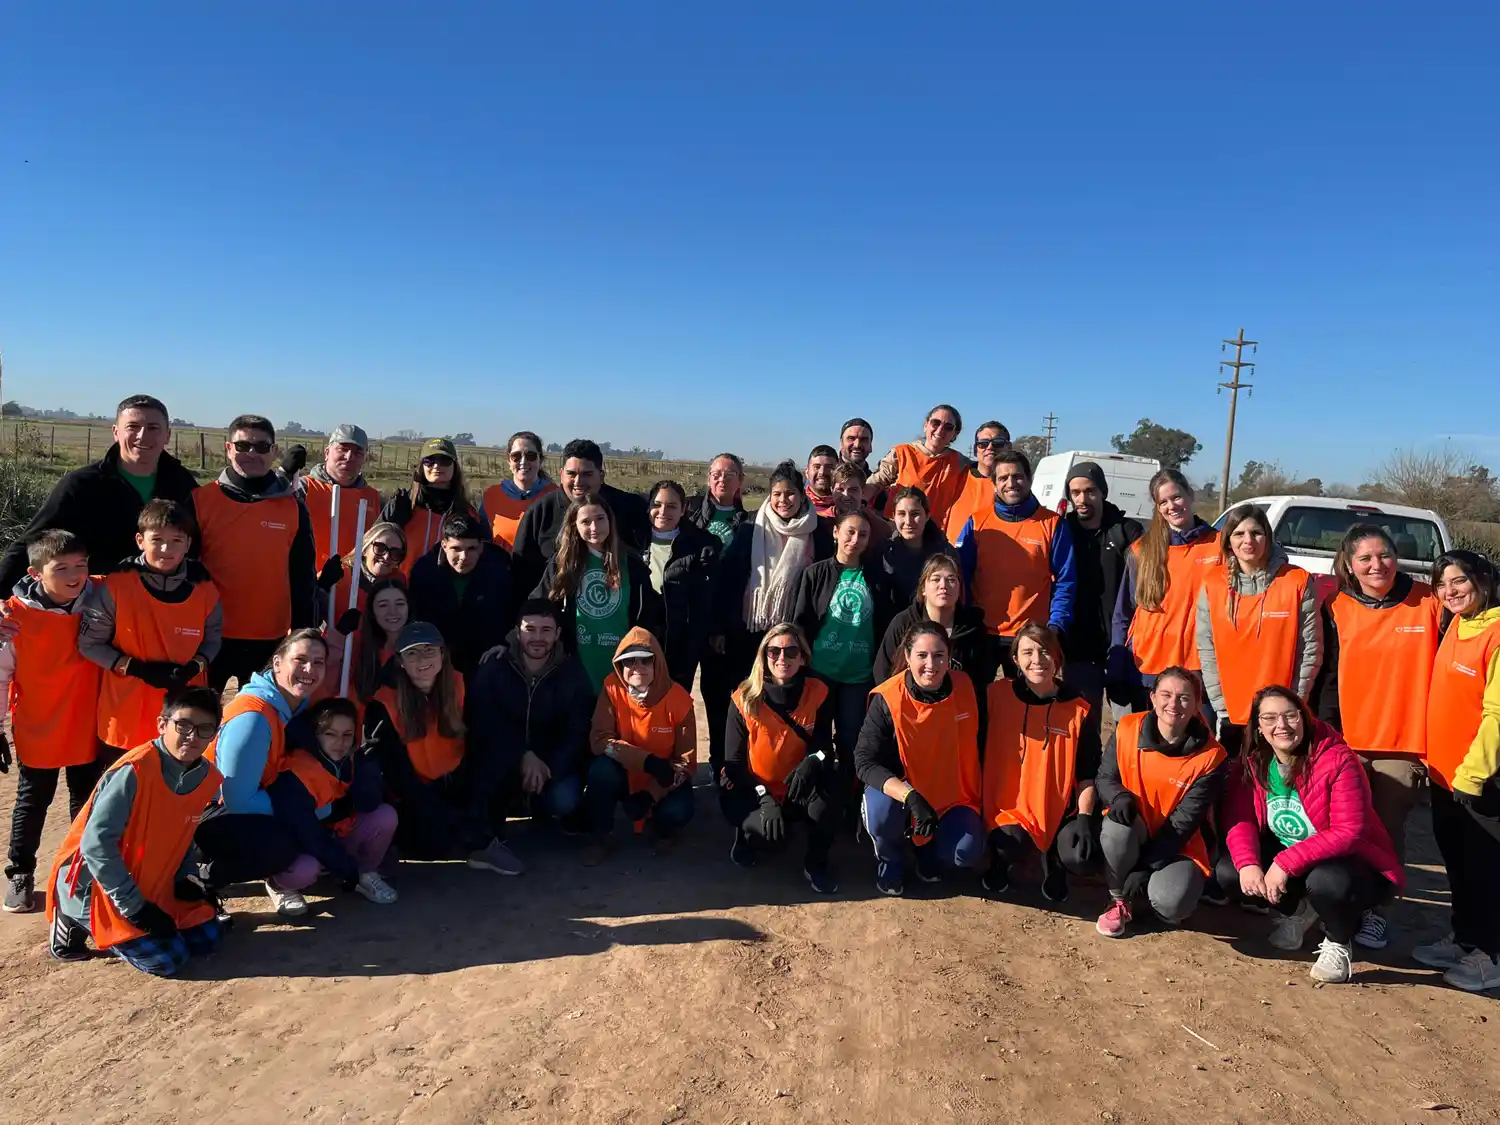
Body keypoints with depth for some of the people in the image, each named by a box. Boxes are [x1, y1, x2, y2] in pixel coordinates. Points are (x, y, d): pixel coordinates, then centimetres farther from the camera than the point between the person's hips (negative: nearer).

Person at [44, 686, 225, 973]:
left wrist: (186, 878, -4)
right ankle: (75, 923, 5)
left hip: (153, 885, 7)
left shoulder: (207, 777, -4)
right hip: (94, 886, -7)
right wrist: (134, 907, -23)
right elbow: (96, 843, -26)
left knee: (206, 939, -1)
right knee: (165, 959, -17)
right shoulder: (134, 771, -27)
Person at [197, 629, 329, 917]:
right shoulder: (253, 717, -29)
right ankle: (211, 874, -6)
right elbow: (239, 801, -25)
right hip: (216, 815, -7)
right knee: (284, 848, -30)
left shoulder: (302, 704, -5)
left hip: (251, 807, 7)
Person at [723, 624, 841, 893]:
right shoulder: (745, 699, -14)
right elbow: (733, 763, -11)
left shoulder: (818, 694, -10)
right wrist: (764, 798, -24)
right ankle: (747, 833, 7)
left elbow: (825, 747, -10)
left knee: (833, 785, -30)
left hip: (796, 791, 2)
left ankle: (816, 863, -8)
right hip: (751, 791, -2)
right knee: (771, 832, -33)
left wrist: (813, 761, -35)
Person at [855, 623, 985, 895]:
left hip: (952, 795, 2)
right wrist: (910, 797, -37)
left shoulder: (965, 688, -12)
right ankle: (890, 860, 3)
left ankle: (929, 850, 16)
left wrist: (978, 798, 6)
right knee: (881, 811, -35)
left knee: (968, 852, -23)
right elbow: (864, 762, -24)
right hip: (899, 791, -2)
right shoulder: (887, 699, -22)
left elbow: (973, 745, 5)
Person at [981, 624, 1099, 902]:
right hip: (1008, 808, -1)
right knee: (1012, 844, -31)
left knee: (1079, 856, -25)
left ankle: (1052, 861, 13)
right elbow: (979, 754, 1)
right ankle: (1000, 860, 8)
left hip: (1059, 812, 2)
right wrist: (981, 808, -3)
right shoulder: (996, 695, -5)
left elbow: (1086, 775, 5)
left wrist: (1084, 819, -7)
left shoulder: (1078, 709, 0)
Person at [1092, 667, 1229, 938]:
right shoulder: (1126, 730, -12)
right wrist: (1118, 796, -27)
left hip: (1176, 843, -2)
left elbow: (1185, 821, -16)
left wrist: (1145, 869, -21)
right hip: (1131, 831, 2)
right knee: (1116, 827, -34)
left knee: (1170, 902, -29)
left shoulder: (1211, 756, -17)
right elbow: (1104, 777, -1)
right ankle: (1120, 900, -5)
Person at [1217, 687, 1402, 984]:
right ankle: (1298, 910, 15)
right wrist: (1247, 863, -29)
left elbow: (1348, 833, -28)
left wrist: (1286, 863, -34)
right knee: (1227, 872, -17)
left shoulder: (1338, 760, -24)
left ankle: (1338, 943, -2)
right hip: (1284, 857, 5)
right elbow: (1239, 819, -10)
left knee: (1327, 881, -39)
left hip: (1348, 860, -5)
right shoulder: (1253, 764, -8)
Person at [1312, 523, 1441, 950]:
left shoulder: (1428, 604, -2)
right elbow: (1324, 679, 3)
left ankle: (1374, 909, 24)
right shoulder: (1336, 608, 1)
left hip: (1404, 744, -1)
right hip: (1344, 742, 1)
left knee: (1388, 831, 7)